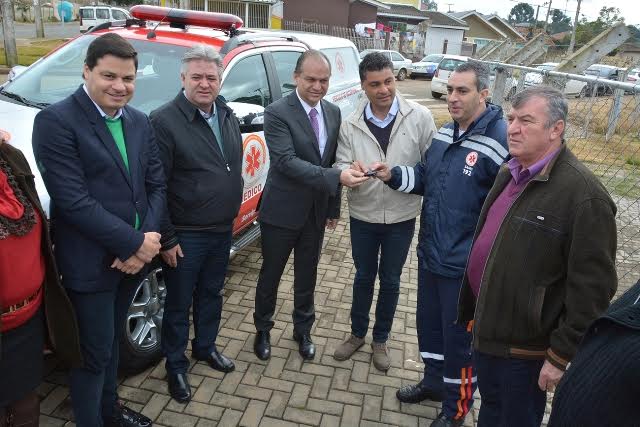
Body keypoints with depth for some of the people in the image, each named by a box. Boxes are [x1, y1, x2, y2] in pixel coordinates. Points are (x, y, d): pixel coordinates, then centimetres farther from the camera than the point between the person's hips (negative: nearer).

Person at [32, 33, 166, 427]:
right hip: (90, 263, -7)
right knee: (94, 353, 9)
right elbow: (74, 201, -21)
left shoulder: (140, 122, 6)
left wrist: (145, 241, -10)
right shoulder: (56, 121, -15)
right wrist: (136, 243, -20)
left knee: (112, 340, 25)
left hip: (133, 257, 7)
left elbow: (156, 185, 4)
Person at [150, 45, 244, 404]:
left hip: (223, 230, 6)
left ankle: (206, 347, 44)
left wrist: (231, 216, 10)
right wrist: (166, 238, -15)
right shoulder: (165, 121, -16)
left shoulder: (228, 117, 5)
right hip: (186, 235, -6)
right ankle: (176, 366, 32)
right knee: (179, 304, 11)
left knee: (212, 294, 22)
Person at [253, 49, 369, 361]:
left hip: (316, 213, 5)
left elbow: (332, 162, 9)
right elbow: (287, 161, -27)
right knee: (270, 276, 13)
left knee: (307, 276, 19)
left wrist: (333, 208, 9)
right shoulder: (277, 113, -16)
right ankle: (262, 331, 36)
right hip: (281, 212, -4)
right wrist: (337, 177, -36)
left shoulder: (334, 113, 3)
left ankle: (303, 331, 39)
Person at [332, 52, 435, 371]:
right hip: (362, 215, 1)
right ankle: (357, 333, 41)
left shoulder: (420, 117, -11)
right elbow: (341, 165, -5)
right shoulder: (351, 124, -6)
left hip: (401, 216, -1)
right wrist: (351, 169, -27)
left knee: (390, 281, 15)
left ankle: (380, 339, 37)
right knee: (364, 277, 19)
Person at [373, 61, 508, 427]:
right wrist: (393, 175, -6)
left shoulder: (501, 140, -19)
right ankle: (434, 382, 47)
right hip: (430, 253, 7)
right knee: (428, 322, 23)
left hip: (465, 264, -7)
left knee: (459, 337, 10)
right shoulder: (444, 133, 6)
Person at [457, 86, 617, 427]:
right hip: (486, 329, 7)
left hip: (524, 347, -7)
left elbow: (591, 289, -22)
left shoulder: (583, 195, -24)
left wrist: (561, 356, -16)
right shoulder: (510, 173, 4)